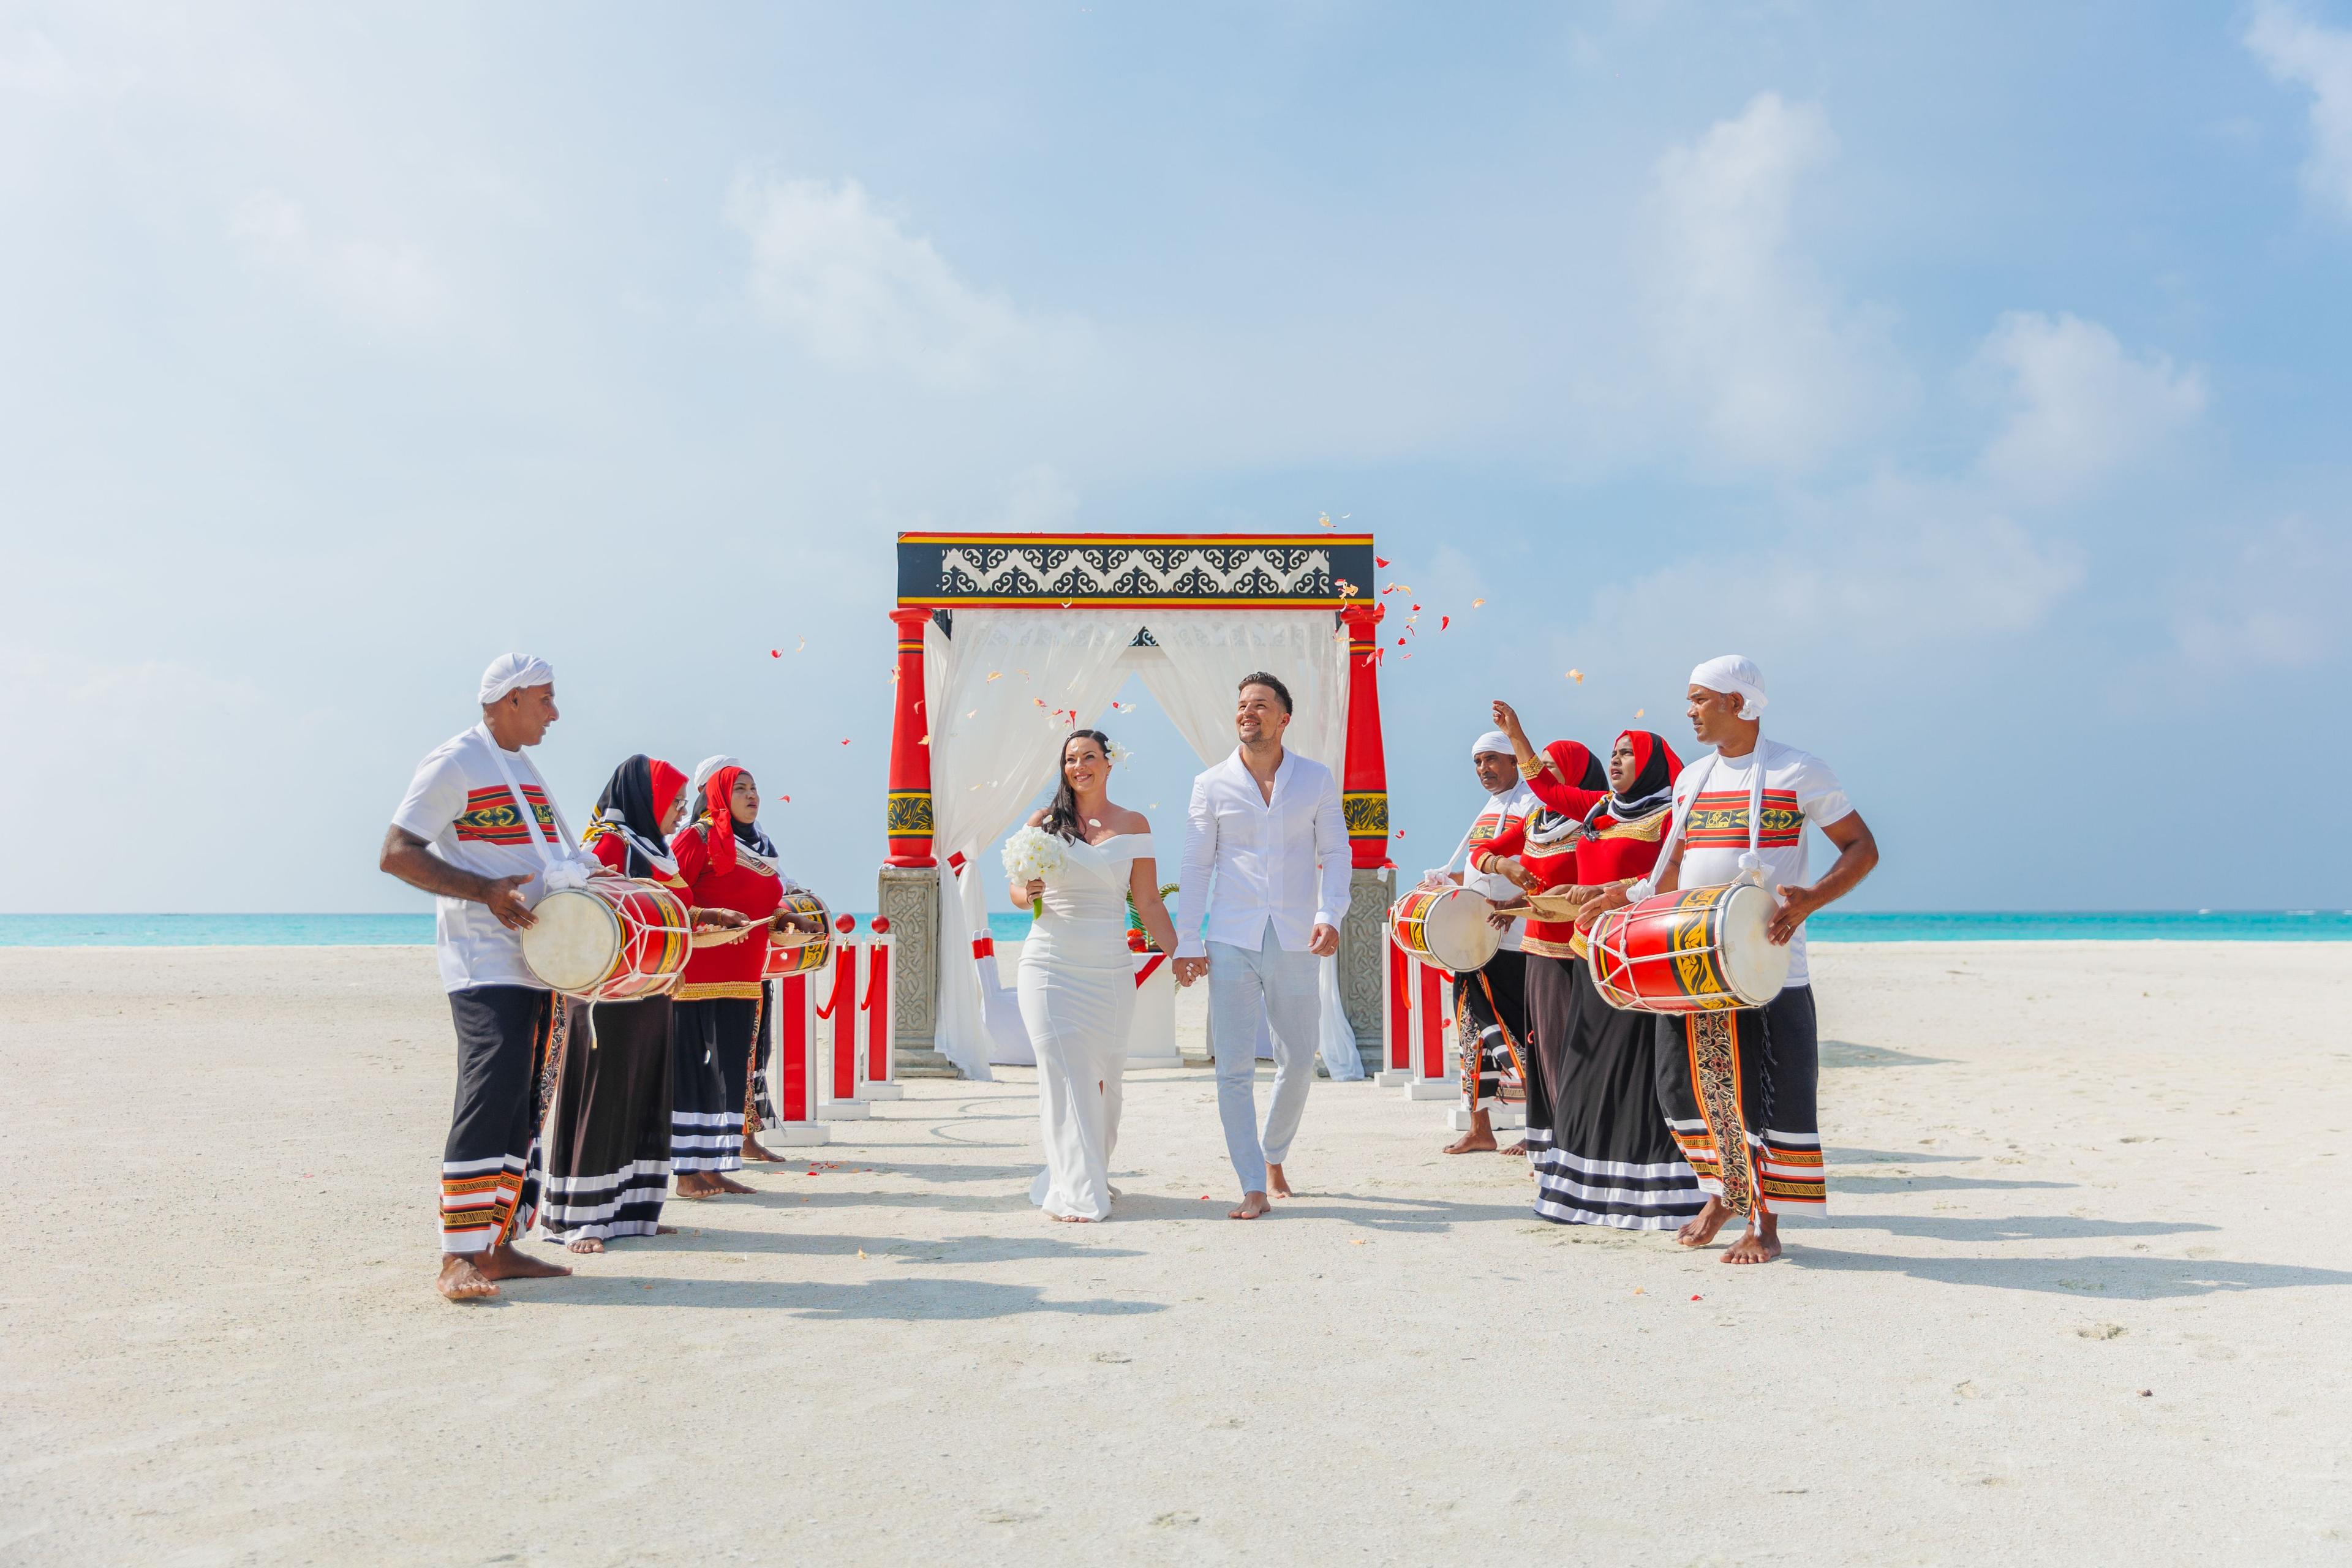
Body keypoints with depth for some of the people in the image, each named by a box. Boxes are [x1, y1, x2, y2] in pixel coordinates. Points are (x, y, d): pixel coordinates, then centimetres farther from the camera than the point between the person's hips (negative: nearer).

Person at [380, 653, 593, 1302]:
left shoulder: (526, 772, 22)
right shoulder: (454, 763, -5)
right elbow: (396, 853, -13)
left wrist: (586, 883, 10)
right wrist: (485, 891, -22)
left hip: (539, 960, 9)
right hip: (484, 961, -8)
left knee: (526, 1101, 8)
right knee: (493, 1090, -17)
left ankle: (501, 1245, 14)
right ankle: (459, 1255, -15)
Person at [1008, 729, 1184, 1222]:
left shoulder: (1132, 825, 7)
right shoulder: (1043, 822, 6)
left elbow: (1149, 903, 6)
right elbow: (1016, 886, 11)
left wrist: (1178, 954, -1)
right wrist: (1028, 895, -12)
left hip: (1111, 969, 1)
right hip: (1051, 965, -1)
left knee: (1104, 1078, 5)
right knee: (1067, 1074, -8)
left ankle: (1092, 1174, 25)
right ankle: (1075, 1194, -4)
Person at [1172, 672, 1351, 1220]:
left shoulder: (1316, 779, 5)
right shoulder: (1212, 785, 4)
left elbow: (1335, 851, 5)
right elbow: (1196, 865, 5)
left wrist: (1329, 915, -11)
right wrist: (1186, 942, 0)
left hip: (1294, 944, 1)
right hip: (1231, 943, -1)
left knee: (1298, 1062, 9)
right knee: (1234, 1067, -5)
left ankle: (1273, 1156, 34)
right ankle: (1254, 1188, 2)